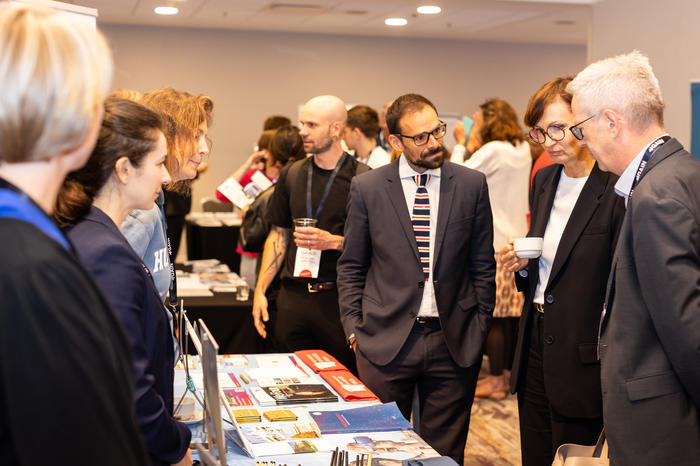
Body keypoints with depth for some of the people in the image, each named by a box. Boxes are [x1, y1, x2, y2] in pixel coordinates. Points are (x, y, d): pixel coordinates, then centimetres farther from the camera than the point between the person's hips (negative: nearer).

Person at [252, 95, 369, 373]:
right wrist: (260, 290, 8)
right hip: (294, 297, 4)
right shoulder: (291, 175, 9)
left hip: (340, 298, -4)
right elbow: (278, 234, 15)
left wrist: (333, 241, -18)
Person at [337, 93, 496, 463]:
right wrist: (353, 328, 0)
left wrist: (479, 328, 4)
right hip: (385, 342, -1)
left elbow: (483, 265, 8)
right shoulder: (366, 188, 1)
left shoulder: (471, 185, 3)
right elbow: (351, 267, 7)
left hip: (454, 344, 1)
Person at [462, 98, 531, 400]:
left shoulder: (494, 150, -14)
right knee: (513, 313, 13)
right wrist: (476, 146, 15)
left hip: (493, 243, -8)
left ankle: (497, 380, 3)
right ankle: (512, 371, 22)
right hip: (517, 239, 8)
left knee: (493, 314, -2)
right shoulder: (522, 150, 11)